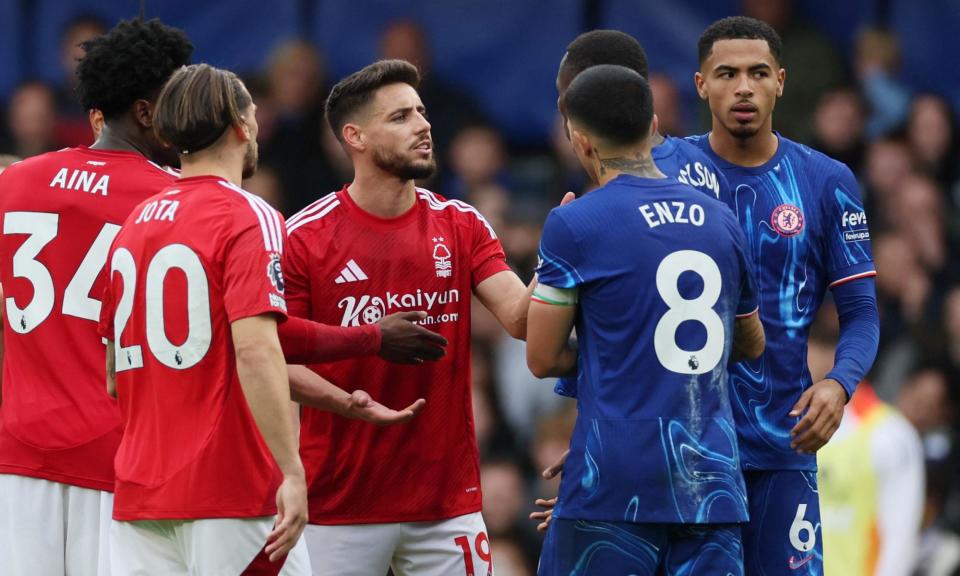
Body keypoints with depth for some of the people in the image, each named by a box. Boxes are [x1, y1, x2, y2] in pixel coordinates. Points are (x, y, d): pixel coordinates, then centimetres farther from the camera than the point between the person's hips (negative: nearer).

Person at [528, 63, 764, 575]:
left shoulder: (573, 225, -5)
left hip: (615, 488, -5)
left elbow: (542, 359, -1)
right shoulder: (721, 221, 12)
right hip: (713, 486, 5)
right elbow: (751, 344, 26)